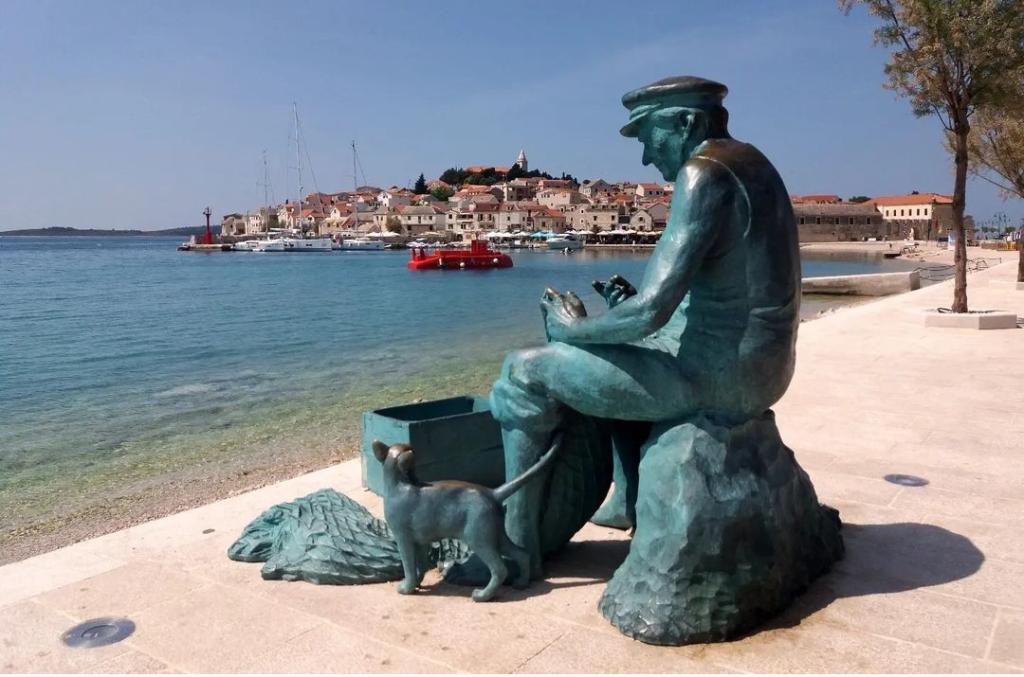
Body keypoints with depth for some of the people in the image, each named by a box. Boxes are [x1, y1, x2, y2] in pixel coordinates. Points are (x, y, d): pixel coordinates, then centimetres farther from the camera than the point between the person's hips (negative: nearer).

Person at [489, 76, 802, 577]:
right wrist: (633, 304, 10)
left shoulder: (703, 173, -17)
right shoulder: (748, 164, 14)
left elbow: (650, 311, -24)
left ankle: (517, 547, 5)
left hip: (716, 373, -10)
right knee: (624, 353, 34)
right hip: (753, 366, 10)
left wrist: (576, 328, -6)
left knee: (525, 372, -4)